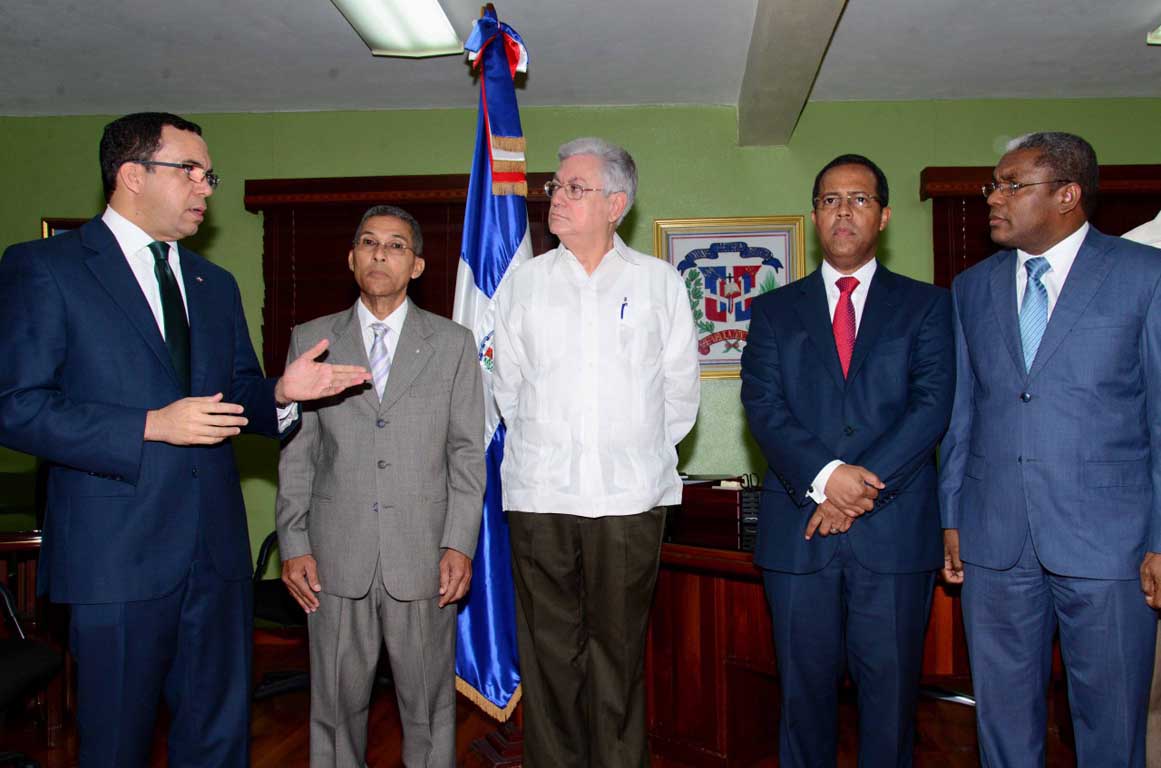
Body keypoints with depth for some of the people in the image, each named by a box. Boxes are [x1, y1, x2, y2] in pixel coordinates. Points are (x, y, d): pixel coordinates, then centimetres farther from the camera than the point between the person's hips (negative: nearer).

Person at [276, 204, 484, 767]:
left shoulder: (453, 344, 5)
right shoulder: (311, 340, 8)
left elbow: (467, 452, 2)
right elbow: (295, 452, 7)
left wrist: (459, 544, -5)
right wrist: (293, 545, 0)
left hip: (423, 554, -1)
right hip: (336, 554, 1)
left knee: (429, 699, 8)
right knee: (336, 699, 10)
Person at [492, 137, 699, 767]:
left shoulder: (659, 281, 6)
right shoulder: (523, 280, 9)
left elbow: (679, 387, 10)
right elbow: (506, 382, 13)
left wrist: (645, 451, 11)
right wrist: (543, 447, 11)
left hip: (629, 496, -1)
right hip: (539, 493, 1)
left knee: (619, 650, 5)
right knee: (549, 651, 5)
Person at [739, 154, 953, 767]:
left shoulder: (925, 305, 9)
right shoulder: (775, 310, 12)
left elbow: (931, 405, -3)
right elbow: (763, 405, -1)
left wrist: (864, 488, -13)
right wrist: (825, 476, -16)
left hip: (895, 529, 0)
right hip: (798, 528, 1)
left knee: (890, 691, 6)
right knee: (805, 688, 8)